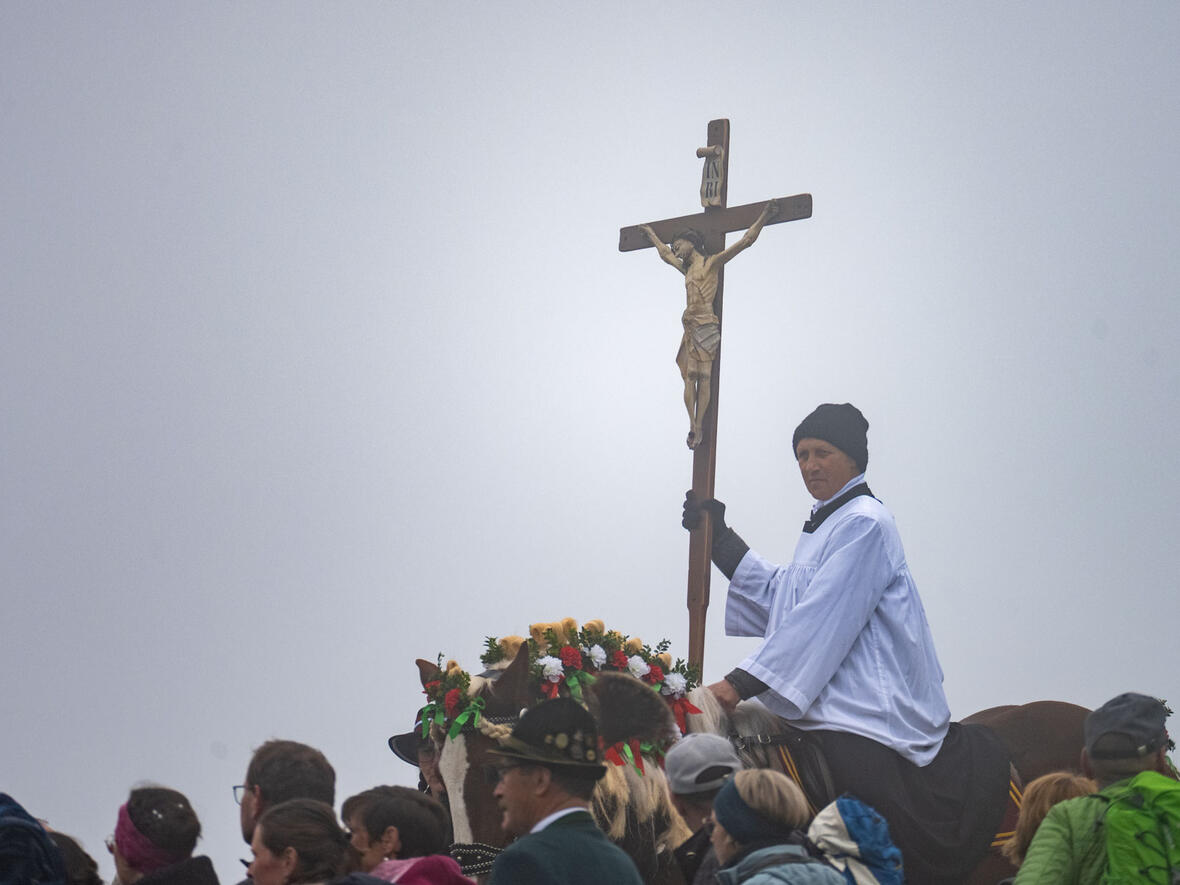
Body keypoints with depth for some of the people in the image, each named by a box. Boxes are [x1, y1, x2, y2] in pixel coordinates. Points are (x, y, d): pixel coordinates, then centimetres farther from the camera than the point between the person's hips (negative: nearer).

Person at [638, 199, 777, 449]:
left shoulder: (712, 263, 5)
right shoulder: (687, 269, 25)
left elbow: (745, 242, 3)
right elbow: (665, 254, 45)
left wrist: (764, 217, -2)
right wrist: (652, 235, 57)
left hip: (706, 326, -7)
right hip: (690, 328, 7)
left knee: (703, 377, -14)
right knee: (690, 376, -8)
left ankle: (697, 426, -22)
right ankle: (693, 425, -16)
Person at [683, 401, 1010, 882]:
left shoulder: (864, 523, -10)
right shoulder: (826, 523, 21)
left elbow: (821, 619, -17)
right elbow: (780, 594, 31)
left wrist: (743, 682, -19)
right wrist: (718, 537, 25)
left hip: (866, 721, -10)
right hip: (829, 713, 10)